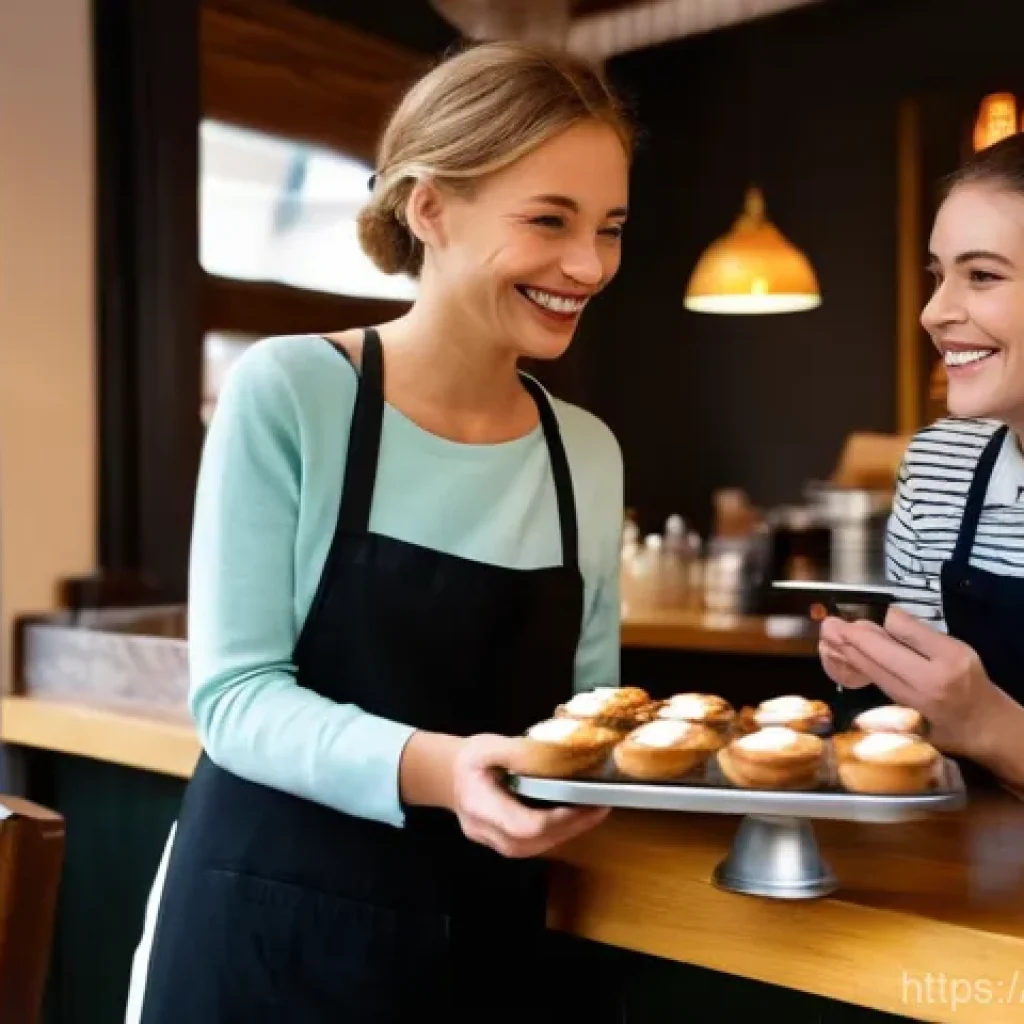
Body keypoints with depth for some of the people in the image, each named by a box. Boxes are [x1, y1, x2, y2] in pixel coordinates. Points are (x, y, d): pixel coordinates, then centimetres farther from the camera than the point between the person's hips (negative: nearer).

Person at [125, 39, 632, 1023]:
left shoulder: (589, 453, 1)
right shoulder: (287, 392, -13)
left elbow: (585, 701, 7)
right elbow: (232, 693, -15)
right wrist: (430, 766, -30)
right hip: (265, 937, -4)